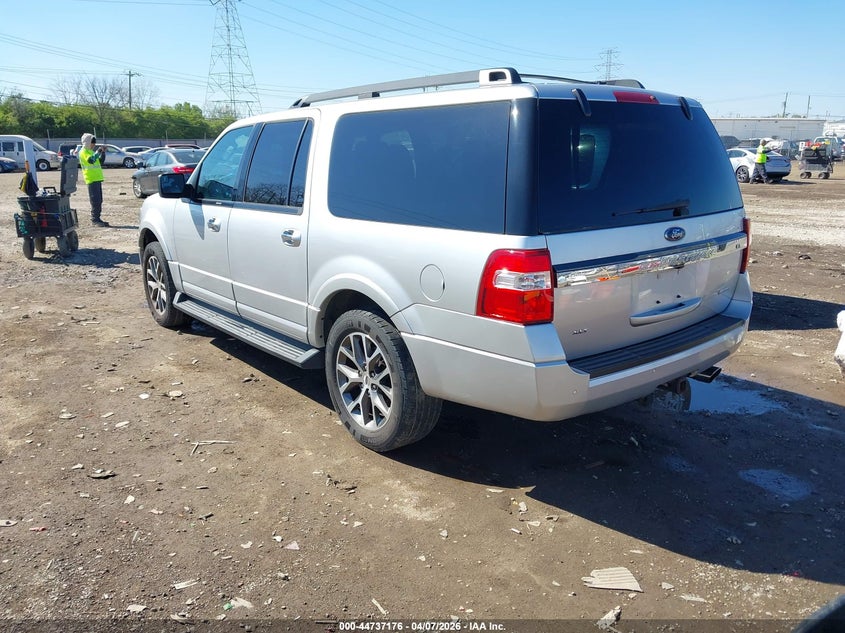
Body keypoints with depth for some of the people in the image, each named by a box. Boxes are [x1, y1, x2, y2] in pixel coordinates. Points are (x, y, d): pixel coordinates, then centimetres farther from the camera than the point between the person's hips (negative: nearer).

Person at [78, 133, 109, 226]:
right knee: (95, 200, -11)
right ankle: (95, 220, -9)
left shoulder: (91, 151, 22)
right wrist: (98, 151, -17)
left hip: (97, 178, 9)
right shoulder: (83, 151, -6)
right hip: (91, 179, -9)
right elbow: (91, 160, -24)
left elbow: (100, 161, 23)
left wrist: (103, 152, 11)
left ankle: (97, 218, 15)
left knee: (99, 200, 10)